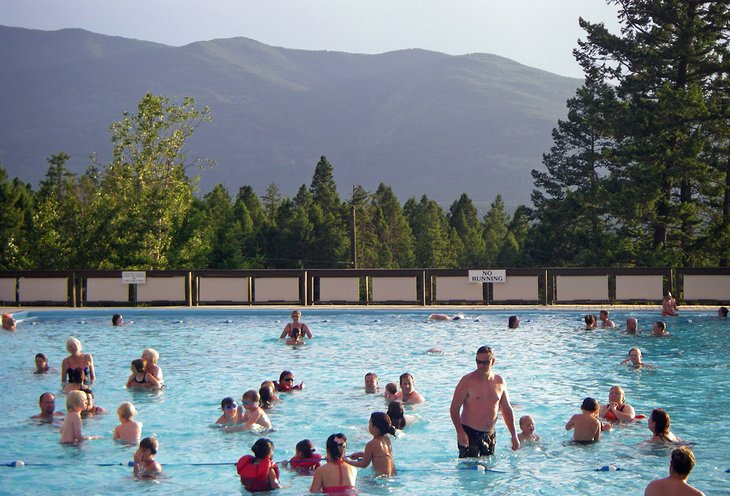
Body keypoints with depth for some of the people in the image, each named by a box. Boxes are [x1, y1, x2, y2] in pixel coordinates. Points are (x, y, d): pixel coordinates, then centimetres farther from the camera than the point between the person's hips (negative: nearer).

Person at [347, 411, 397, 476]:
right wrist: (361, 454, 24)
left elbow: (364, 464, -6)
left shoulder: (371, 444, -19)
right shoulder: (386, 439, 4)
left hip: (382, 476, -9)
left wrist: (347, 461, 6)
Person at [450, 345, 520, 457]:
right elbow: (454, 408, -9)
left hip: (490, 435, 5)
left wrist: (514, 435, 11)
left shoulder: (500, 382, 7)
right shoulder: (468, 381, -8)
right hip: (469, 434, -5)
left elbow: (507, 409, 16)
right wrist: (460, 432, -20)